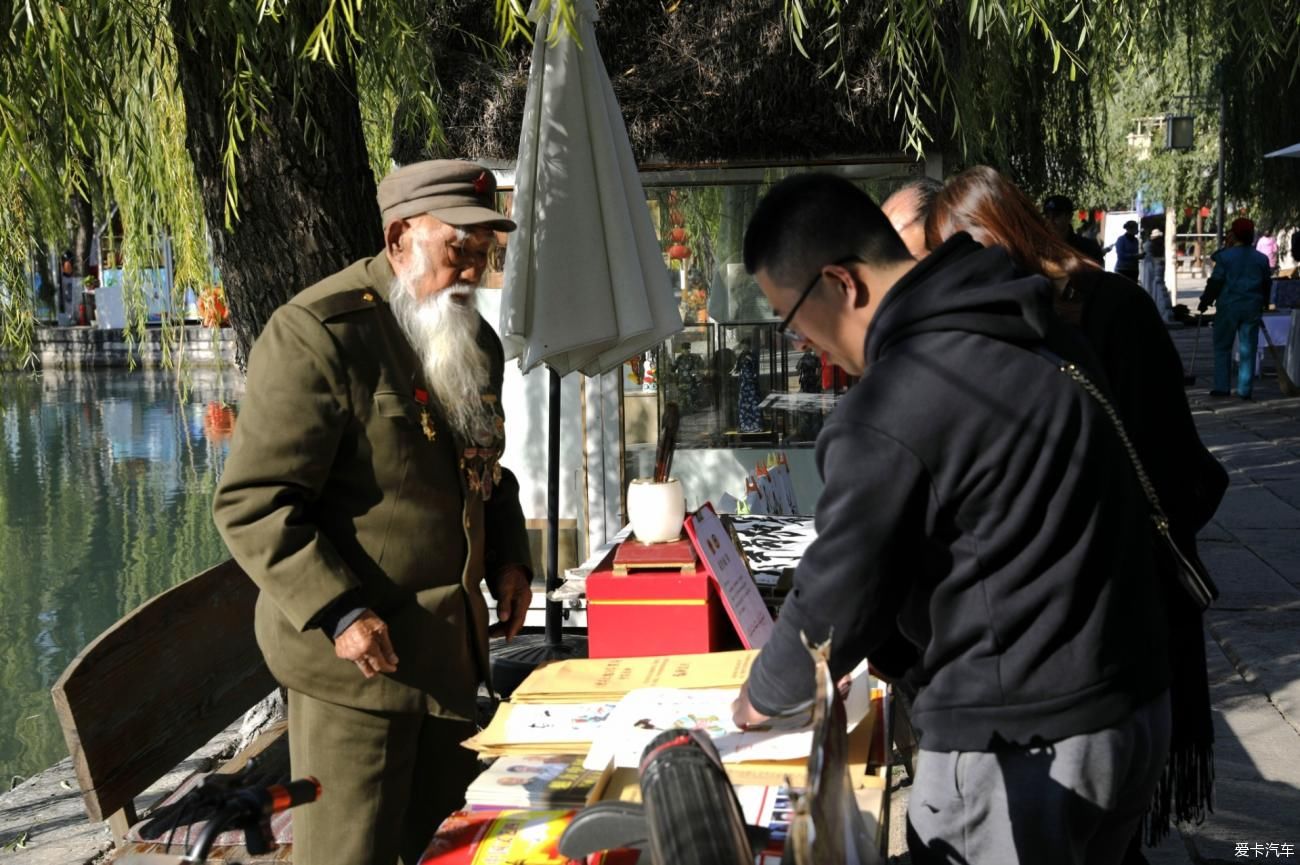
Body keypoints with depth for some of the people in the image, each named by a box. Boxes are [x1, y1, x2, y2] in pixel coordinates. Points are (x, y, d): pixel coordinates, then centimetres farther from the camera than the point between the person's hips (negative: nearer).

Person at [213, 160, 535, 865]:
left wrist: (507, 558, 9)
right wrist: (337, 612, -24)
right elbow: (250, 504, -18)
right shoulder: (317, 335, -16)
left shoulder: (471, 340, 11)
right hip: (355, 649, -8)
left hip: (450, 646, 8)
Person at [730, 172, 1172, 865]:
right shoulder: (1029, 331, 6)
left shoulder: (888, 414, -22)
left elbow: (837, 593, -11)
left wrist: (764, 697, 8)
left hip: (1021, 749, -9)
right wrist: (883, 651, 19)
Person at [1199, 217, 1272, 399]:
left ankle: (1221, 387, 3)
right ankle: (1245, 390, 4)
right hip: (1252, 308, 3)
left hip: (1228, 307, -3)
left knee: (1222, 347, 8)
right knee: (1247, 350, 5)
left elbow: (1215, 282, -7)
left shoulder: (1225, 256, -6)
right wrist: (1261, 305, 26)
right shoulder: (1261, 259, 7)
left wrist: (1204, 302, 2)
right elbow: (1267, 284, 14)